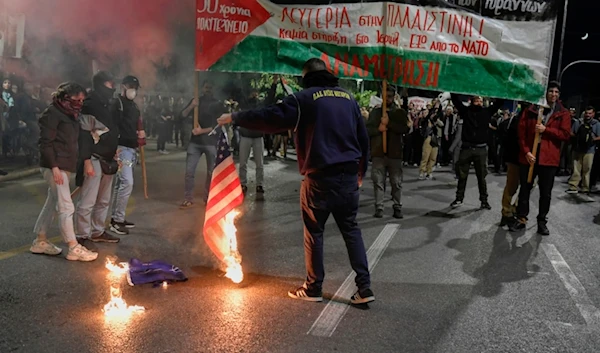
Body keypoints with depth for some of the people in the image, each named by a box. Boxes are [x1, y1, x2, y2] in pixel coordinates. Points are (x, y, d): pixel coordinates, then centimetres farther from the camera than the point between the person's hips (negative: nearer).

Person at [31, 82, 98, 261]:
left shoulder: (70, 114, 18)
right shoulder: (52, 113, -9)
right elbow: (45, 142, -15)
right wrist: (54, 166, -21)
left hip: (64, 165, 9)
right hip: (55, 166, -9)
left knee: (52, 204, 14)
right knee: (66, 206, -10)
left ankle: (40, 242, 24)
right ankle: (74, 248, -8)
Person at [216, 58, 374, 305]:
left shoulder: (305, 98, -4)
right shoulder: (348, 98, 11)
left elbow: (269, 118, -8)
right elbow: (363, 138, 12)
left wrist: (235, 118, 4)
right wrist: (360, 172, 21)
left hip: (320, 177, -5)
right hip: (349, 176, 5)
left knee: (314, 232, 8)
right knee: (351, 229, 11)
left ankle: (313, 288, 18)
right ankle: (364, 288, 10)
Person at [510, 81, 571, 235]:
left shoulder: (563, 113, 4)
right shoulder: (531, 110, 4)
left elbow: (566, 135, -6)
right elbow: (521, 132, 0)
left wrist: (546, 129, -16)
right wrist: (526, 151, -10)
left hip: (549, 158, 0)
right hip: (529, 156, 0)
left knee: (546, 193, 8)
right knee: (524, 189, 9)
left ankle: (542, 221, 20)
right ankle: (521, 219, 19)